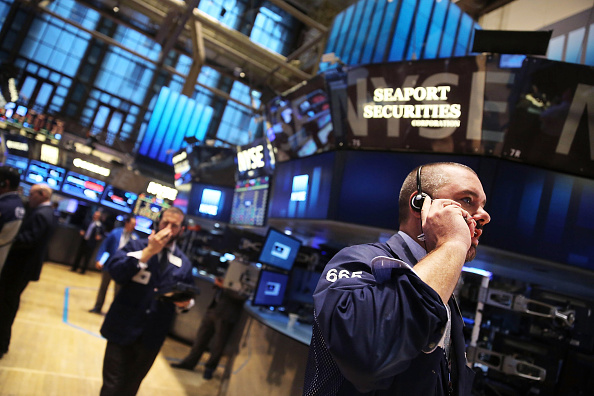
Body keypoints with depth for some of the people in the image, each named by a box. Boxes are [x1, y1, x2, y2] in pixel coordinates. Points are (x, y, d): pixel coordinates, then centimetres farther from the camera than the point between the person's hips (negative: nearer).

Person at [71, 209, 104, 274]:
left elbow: (102, 234, -1)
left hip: (91, 244, -5)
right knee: (79, 255, 12)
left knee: (87, 257, 3)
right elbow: (84, 228, 23)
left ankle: (83, 270, 15)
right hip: (84, 241, 5)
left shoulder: (100, 225, -5)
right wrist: (82, 231, 3)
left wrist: (99, 237, -21)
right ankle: (74, 268, 24)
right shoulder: (89, 222, 10)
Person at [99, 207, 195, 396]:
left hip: (152, 336, 2)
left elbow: (188, 297, 10)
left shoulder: (184, 263, 4)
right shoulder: (137, 245, -3)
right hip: (123, 329, -2)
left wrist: (185, 303, -13)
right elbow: (114, 271, -19)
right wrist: (148, 252, -24)